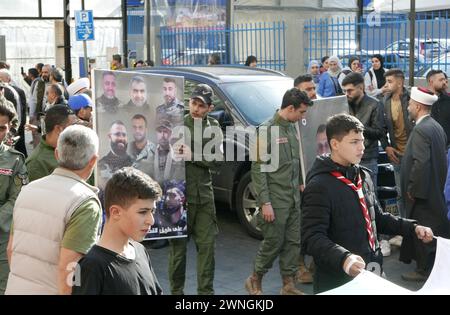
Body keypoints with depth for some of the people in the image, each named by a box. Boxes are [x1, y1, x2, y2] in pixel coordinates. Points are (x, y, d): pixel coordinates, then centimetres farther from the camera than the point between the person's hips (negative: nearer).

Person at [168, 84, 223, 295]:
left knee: (207, 245, 7)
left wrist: (192, 156, -14)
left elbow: (217, 159, -2)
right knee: (178, 246, 4)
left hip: (204, 196, 3)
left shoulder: (213, 127, 8)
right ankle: (176, 290, 17)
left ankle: (206, 290, 17)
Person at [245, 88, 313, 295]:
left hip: (294, 198, 7)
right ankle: (255, 280, 21)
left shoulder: (292, 128, 9)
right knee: (273, 242, 1)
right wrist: (265, 202, -17)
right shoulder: (267, 130, -13)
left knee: (293, 241, 9)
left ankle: (288, 285, 19)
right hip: (276, 199, -7)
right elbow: (258, 170, -15)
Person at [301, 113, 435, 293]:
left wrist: (412, 228, 10)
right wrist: (343, 258, -38)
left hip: (372, 274, 8)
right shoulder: (319, 186, -17)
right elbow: (312, 237, -23)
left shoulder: (363, 176, 9)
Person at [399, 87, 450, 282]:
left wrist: (412, 190, -19)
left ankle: (424, 269, 11)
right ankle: (434, 266, 28)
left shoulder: (420, 130, -21)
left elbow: (420, 163, -28)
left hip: (422, 192, -9)